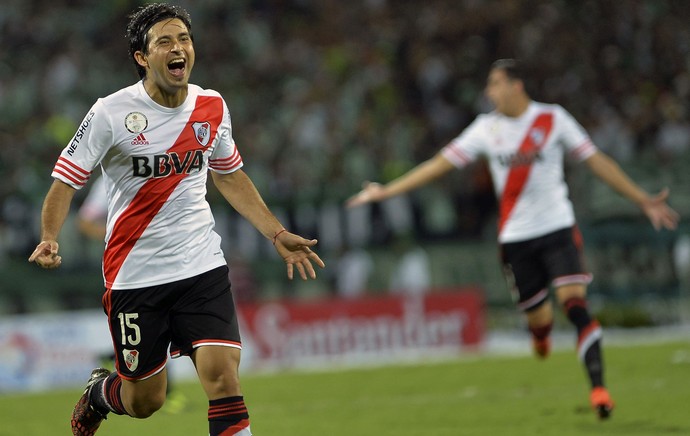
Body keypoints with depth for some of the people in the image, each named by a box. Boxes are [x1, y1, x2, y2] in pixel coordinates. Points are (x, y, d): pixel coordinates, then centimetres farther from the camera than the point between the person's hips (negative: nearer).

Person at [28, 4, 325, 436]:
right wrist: (49, 239, -26)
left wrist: (277, 234, 14)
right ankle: (98, 392, 43)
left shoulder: (212, 107, 3)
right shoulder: (111, 113, -11)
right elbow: (65, 182, -8)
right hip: (135, 276, -3)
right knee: (145, 401, 7)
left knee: (222, 375, -16)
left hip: (203, 268, 3)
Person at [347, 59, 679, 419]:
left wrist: (642, 200, 3)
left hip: (558, 227, -2)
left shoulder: (553, 119, -1)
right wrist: (385, 191, 4)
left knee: (574, 302, -19)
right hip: (515, 237, 2)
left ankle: (598, 386, -20)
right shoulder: (486, 128, 5)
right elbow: (439, 165, 8)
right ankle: (541, 331, 43)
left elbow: (596, 161, 4)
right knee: (536, 317, 4)